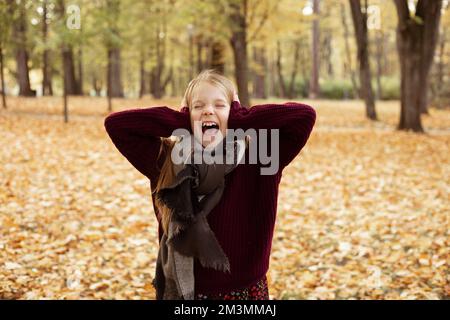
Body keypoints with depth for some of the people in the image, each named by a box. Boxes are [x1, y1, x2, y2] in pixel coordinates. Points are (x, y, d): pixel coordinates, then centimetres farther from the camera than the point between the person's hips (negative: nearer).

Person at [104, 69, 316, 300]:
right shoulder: (167, 162, -4)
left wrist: (239, 119, -11)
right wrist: (179, 121, -9)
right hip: (182, 291, 1)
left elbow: (304, 115, -17)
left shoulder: (256, 161, -8)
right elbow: (115, 123, -10)